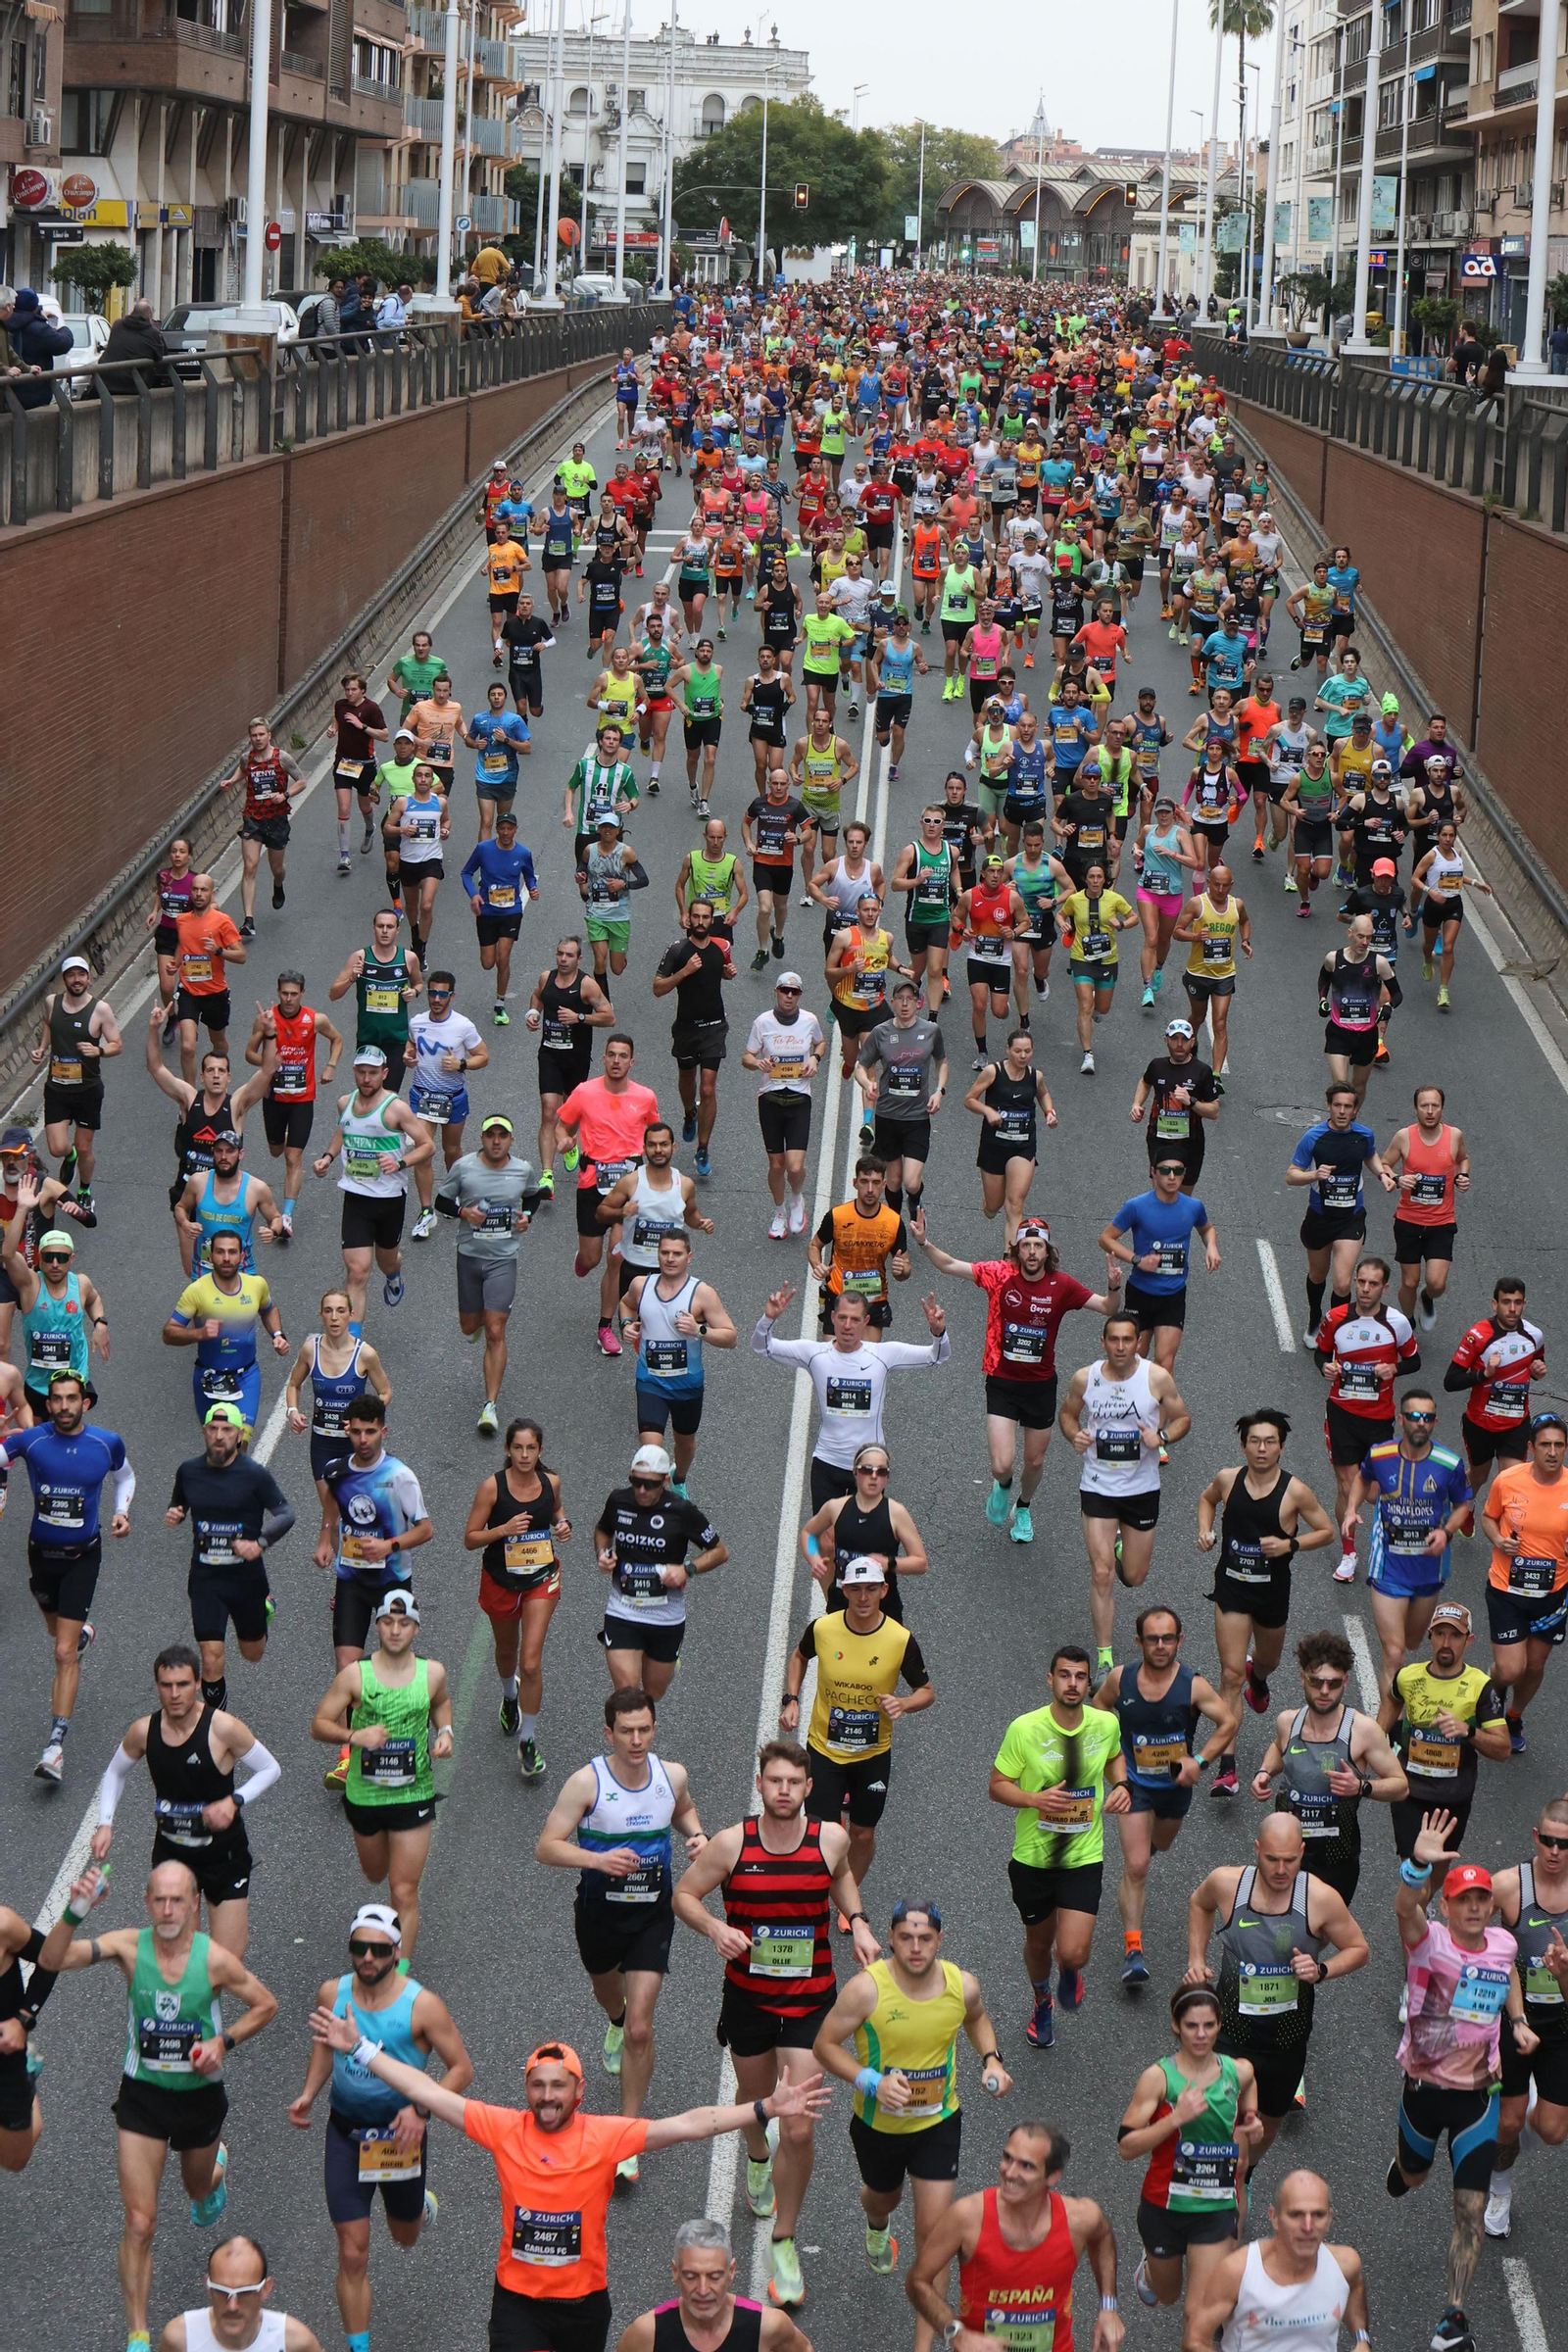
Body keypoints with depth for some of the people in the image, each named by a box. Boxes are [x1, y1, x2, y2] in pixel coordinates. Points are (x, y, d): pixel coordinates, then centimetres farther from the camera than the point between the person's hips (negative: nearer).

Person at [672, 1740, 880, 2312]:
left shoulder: (830, 1838, -9)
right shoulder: (731, 1844, -13)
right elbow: (684, 1894, -1)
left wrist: (857, 1922, 0)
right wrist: (715, 1928, -20)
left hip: (810, 2001, -1)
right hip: (747, 1998, 1)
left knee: (798, 2128, -7)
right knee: (755, 2099, 24)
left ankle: (783, 2241, 11)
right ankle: (758, 2158, 61)